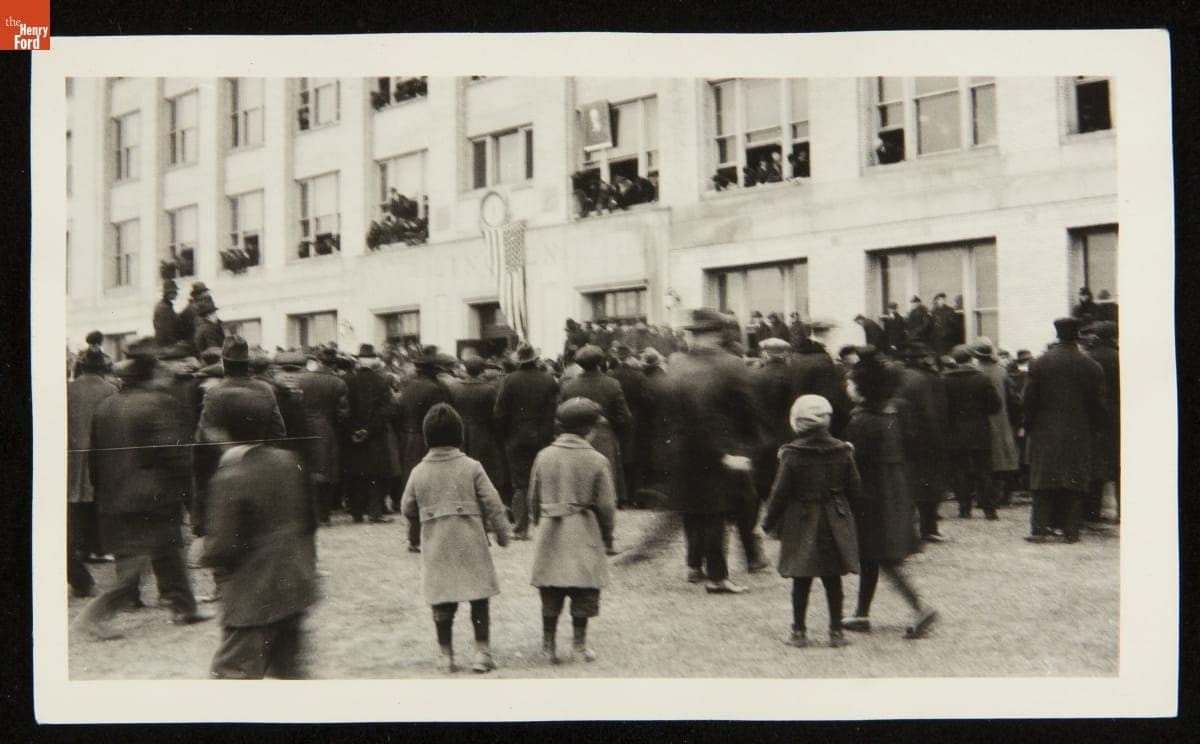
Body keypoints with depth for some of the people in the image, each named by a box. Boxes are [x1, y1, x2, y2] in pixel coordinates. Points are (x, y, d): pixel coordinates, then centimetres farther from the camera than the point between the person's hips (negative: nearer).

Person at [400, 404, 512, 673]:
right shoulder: (471, 467, -5)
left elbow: (407, 509, 9)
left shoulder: (418, 472, 1)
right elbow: (492, 504, -5)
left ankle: (446, 656, 14)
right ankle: (482, 653, 7)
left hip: (436, 547, 2)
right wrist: (503, 533, 6)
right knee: (479, 598, 7)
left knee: (442, 602, 9)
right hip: (471, 543, -2)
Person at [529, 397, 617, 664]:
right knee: (584, 590, 8)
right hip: (584, 532, -3)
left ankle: (549, 643, 14)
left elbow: (534, 499, 8)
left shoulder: (543, 456, 1)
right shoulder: (596, 461, -7)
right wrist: (607, 537, 9)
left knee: (551, 592, 9)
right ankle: (579, 642, 12)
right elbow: (606, 505, -4)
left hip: (550, 532, 3)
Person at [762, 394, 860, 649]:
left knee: (801, 581, 5)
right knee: (833, 580, 9)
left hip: (801, 524, -3)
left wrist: (769, 521, 3)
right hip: (834, 523, 3)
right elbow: (853, 489, 5)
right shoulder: (842, 451, -1)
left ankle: (799, 632, 10)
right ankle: (836, 631, 13)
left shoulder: (792, 454, -12)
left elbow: (780, 492, -9)